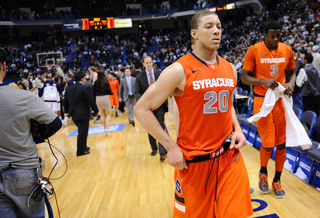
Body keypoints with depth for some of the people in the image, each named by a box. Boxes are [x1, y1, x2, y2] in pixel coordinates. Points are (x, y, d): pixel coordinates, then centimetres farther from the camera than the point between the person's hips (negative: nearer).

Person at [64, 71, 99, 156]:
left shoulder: (68, 88, 6)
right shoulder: (85, 88, -16)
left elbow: (66, 101, 14)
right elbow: (91, 101, -15)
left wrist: (67, 111, 26)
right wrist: (96, 111, -4)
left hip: (73, 114, 7)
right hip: (83, 114, -7)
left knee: (81, 131, 22)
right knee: (82, 133, 3)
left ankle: (83, 147, 33)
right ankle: (81, 151, 12)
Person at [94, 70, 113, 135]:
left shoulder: (96, 82, -1)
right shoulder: (106, 81, -6)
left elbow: (94, 92, 3)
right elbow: (109, 92, -5)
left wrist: (94, 100, 13)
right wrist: (111, 93, 17)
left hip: (98, 99, 2)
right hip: (105, 98, -2)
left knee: (102, 115, 15)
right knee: (108, 114, 7)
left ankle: (105, 128, 20)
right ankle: (106, 128, -10)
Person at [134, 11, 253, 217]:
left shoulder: (230, 69, 6)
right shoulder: (179, 70, -13)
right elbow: (142, 109, -11)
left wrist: (237, 129, 2)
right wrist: (171, 147, -15)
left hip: (229, 156, 5)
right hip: (193, 160, -4)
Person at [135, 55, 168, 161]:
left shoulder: (160, 73, 3)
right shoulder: (139, 77, 2)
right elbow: (137, 92, -3)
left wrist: (165, 101, 0)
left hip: (159, 105, -1)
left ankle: (162, 152, -2)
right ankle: (154, 148, 30)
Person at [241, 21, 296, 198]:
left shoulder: (287, 50, 6)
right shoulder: (254, 50, -5)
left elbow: (292, 72, 18)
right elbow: (244, 77, -5)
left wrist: (291, 83, -4)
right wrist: (263, 81, -22)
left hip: (282, 100, 4)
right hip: (262, 100, -4)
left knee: (281, 143, 8)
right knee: (268, 144, -5)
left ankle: (277, 180, 28)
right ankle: (263, 172, 27)